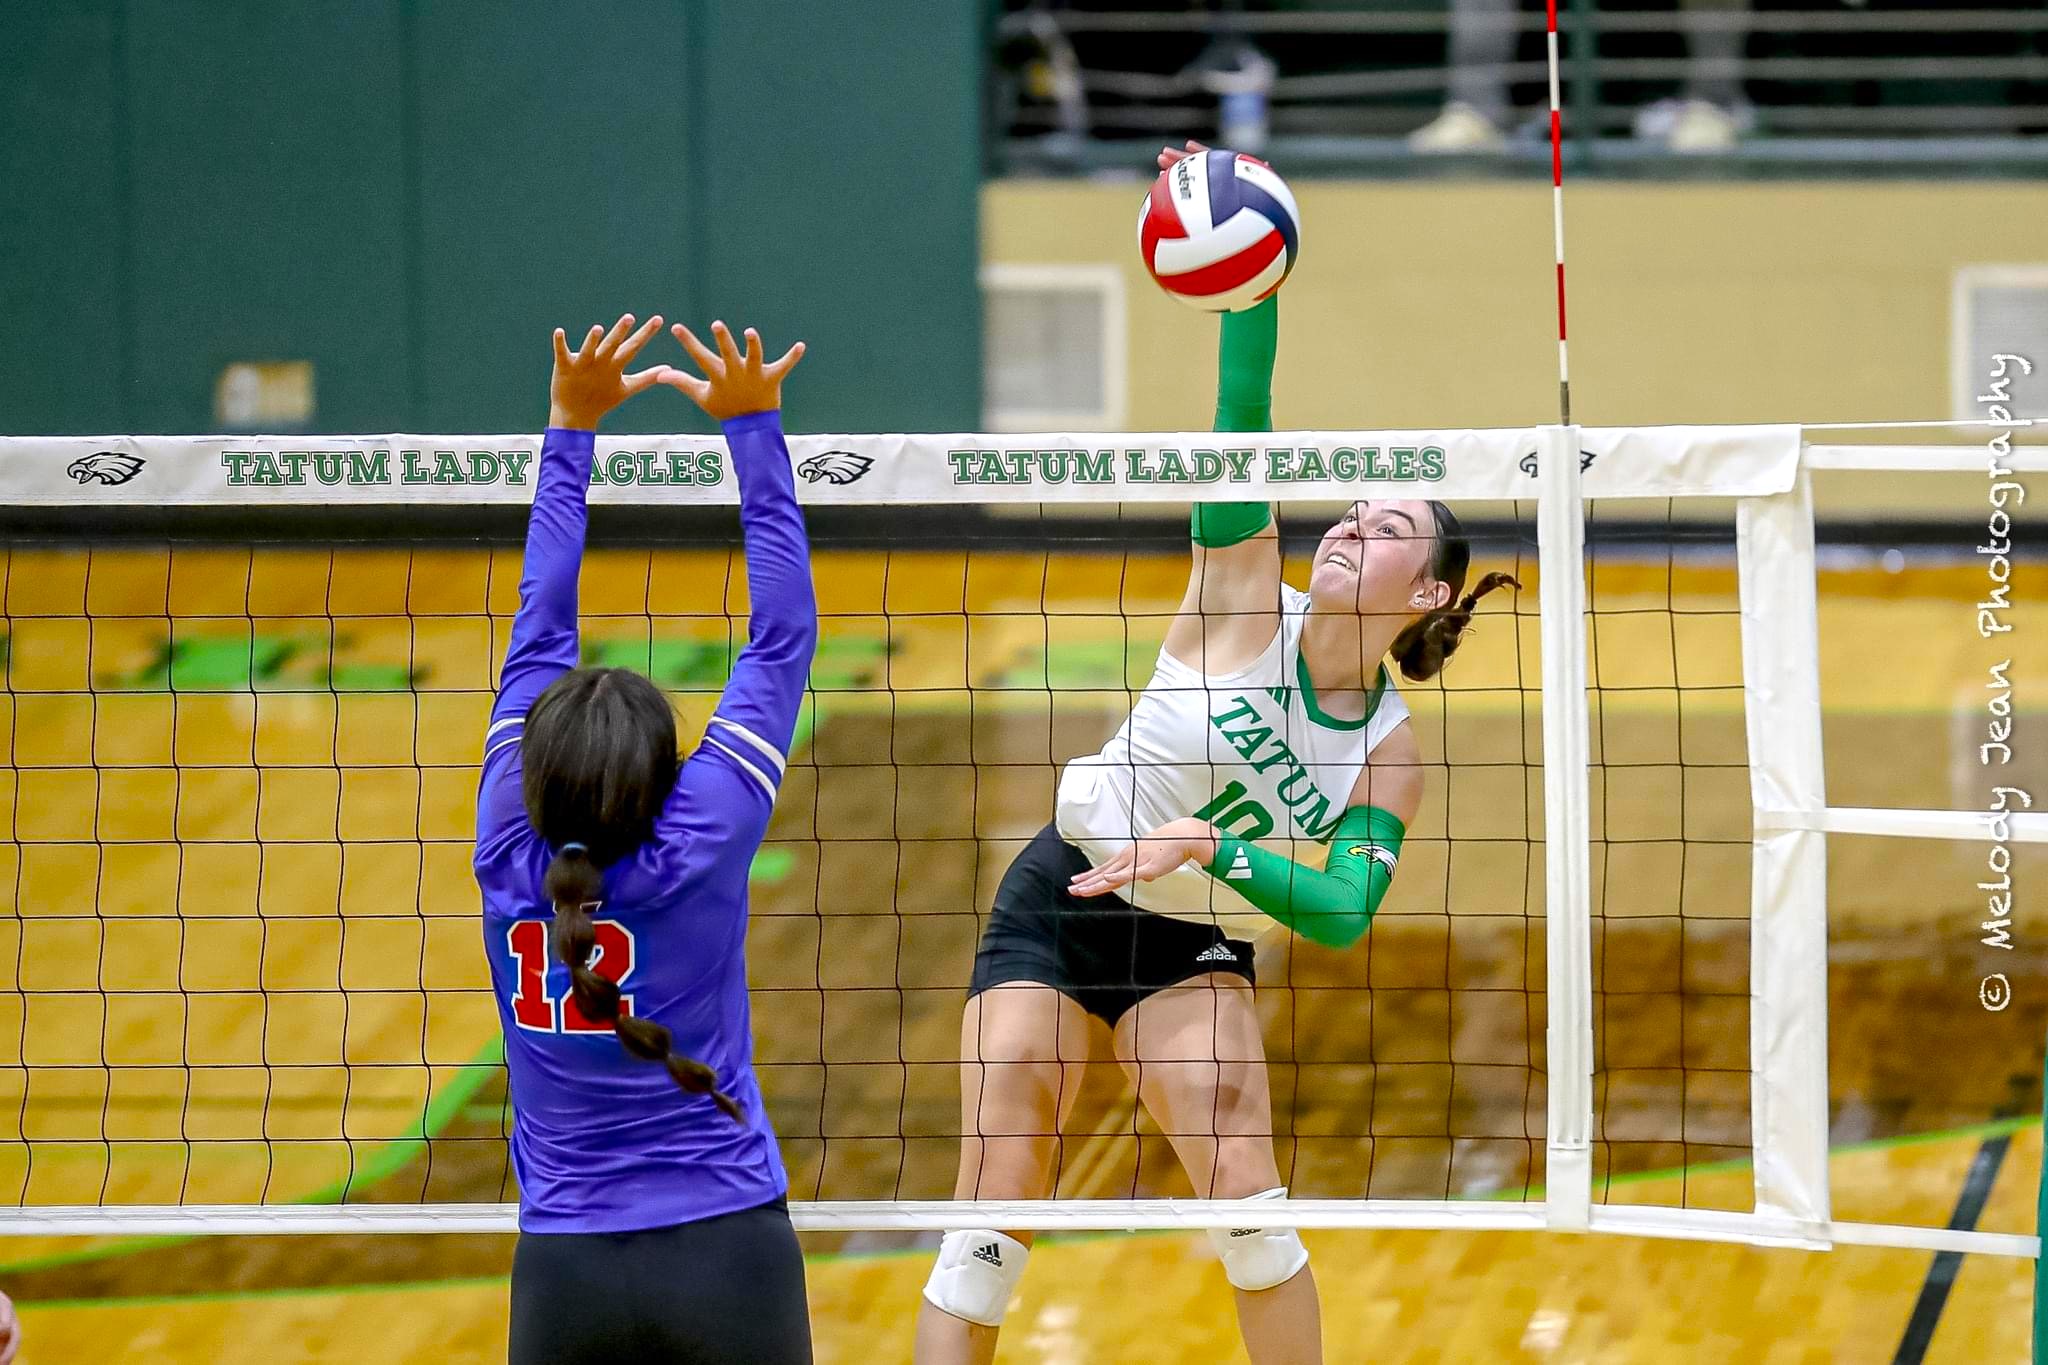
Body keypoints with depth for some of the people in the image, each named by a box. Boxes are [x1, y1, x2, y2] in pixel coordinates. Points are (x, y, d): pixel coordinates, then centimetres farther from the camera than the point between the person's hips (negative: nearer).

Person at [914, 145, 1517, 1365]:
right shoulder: (1246, 601, -13)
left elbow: (1344, 912, -21)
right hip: (1058, 904, -1)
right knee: (994, 1214, -8)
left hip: (1191, 951, 1)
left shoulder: (1389, 754, -10)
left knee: (1248, 1203, -14)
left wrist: (1210, 845, -35)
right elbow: (1242, 423, -26)